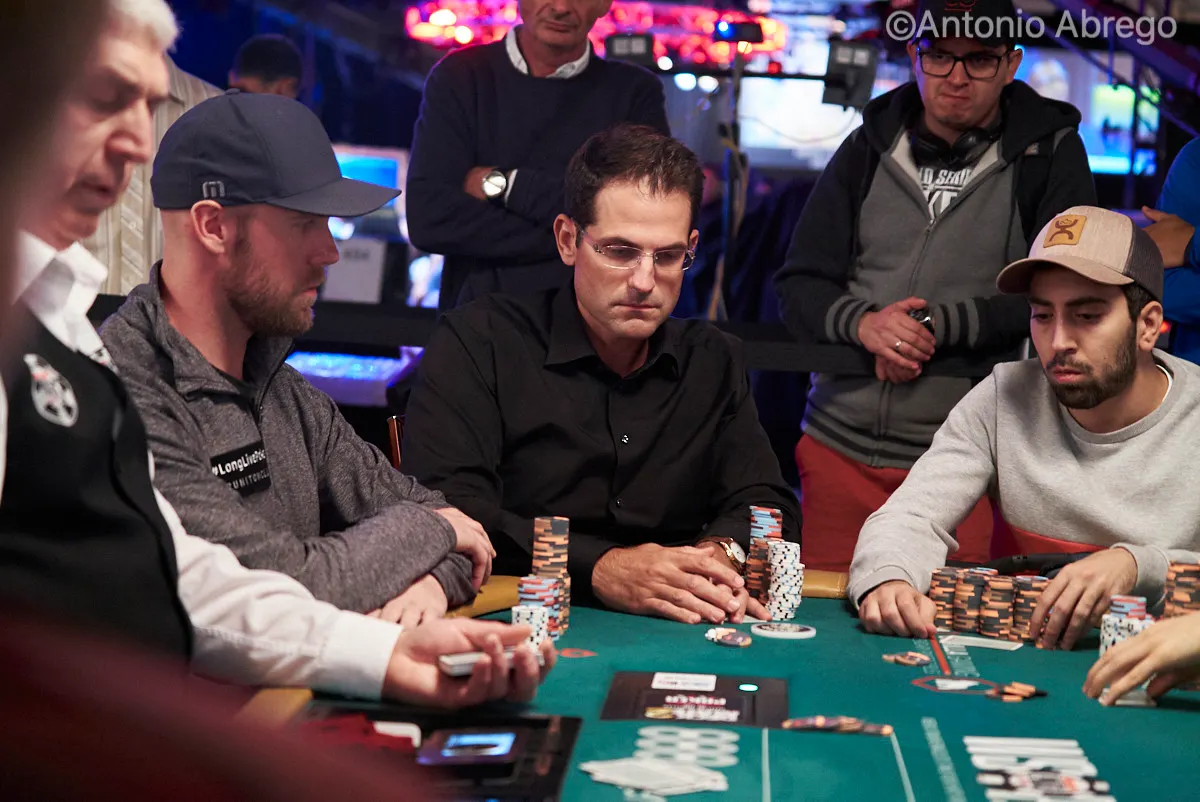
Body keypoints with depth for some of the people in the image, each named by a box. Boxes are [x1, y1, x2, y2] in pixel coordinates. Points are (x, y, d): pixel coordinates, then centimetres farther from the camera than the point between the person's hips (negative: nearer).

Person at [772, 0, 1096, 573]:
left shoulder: (1050, 154, 3)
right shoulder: (869, 148, 11)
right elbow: (796, 287, 8)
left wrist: (939, 325, -14)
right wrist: (861, 322, -12)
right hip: (840, 445, 3)